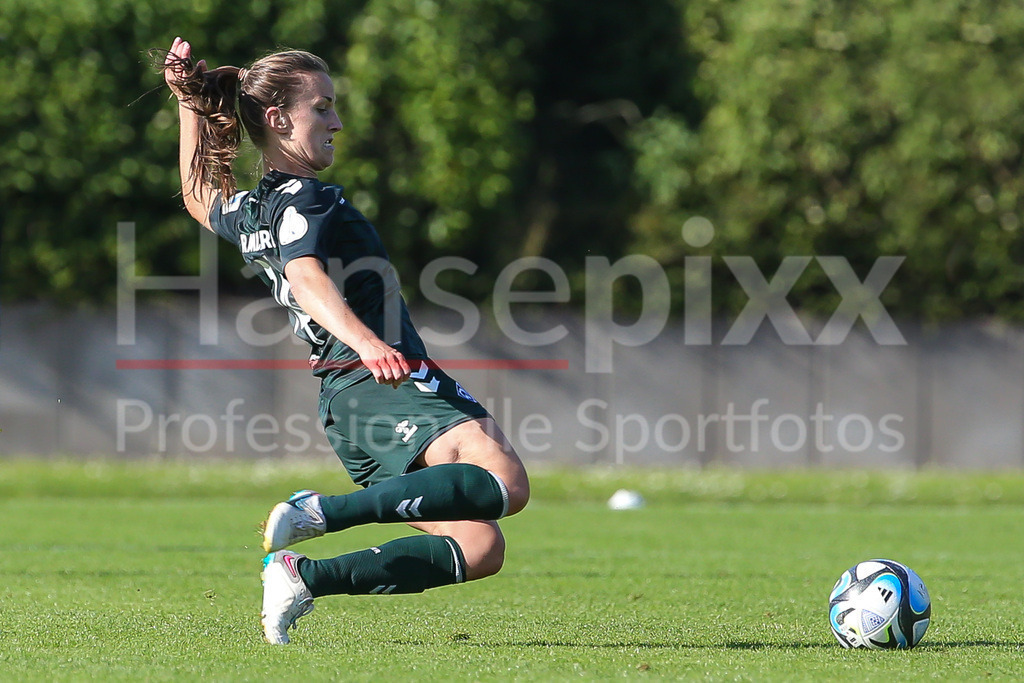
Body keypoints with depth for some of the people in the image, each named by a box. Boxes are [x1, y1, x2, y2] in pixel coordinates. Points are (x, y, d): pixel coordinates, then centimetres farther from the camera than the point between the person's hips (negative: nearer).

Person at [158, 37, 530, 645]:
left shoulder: (249, 211, 20)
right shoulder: (303, 198, -6)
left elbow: (201, 198, 44)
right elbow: (307, 280, -26)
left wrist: (189, 102, 47)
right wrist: (368, 344, -43)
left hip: (348, 409, 10)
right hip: (383, 387, -10)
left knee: (479, 548, 8)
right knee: (506, 483, -32)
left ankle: (303, 576, 2)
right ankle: (320, 514, -30)